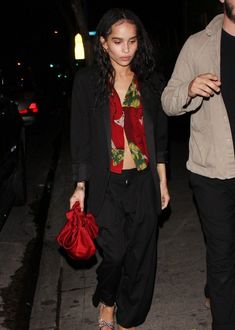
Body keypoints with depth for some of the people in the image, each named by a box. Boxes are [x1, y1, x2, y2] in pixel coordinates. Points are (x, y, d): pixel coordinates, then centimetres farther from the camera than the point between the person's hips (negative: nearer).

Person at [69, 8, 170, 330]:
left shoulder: (151, 82, 4)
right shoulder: (87, 80, -2)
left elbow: (160, 137, 9)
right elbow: (80, 137, -1)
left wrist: (162, 182, 8)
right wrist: (81, 186, -3)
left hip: (144, 183, 3)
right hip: (107, 184, -2)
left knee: (140, 257, 7)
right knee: (115, 253, -4)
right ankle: (106, 301, 31)